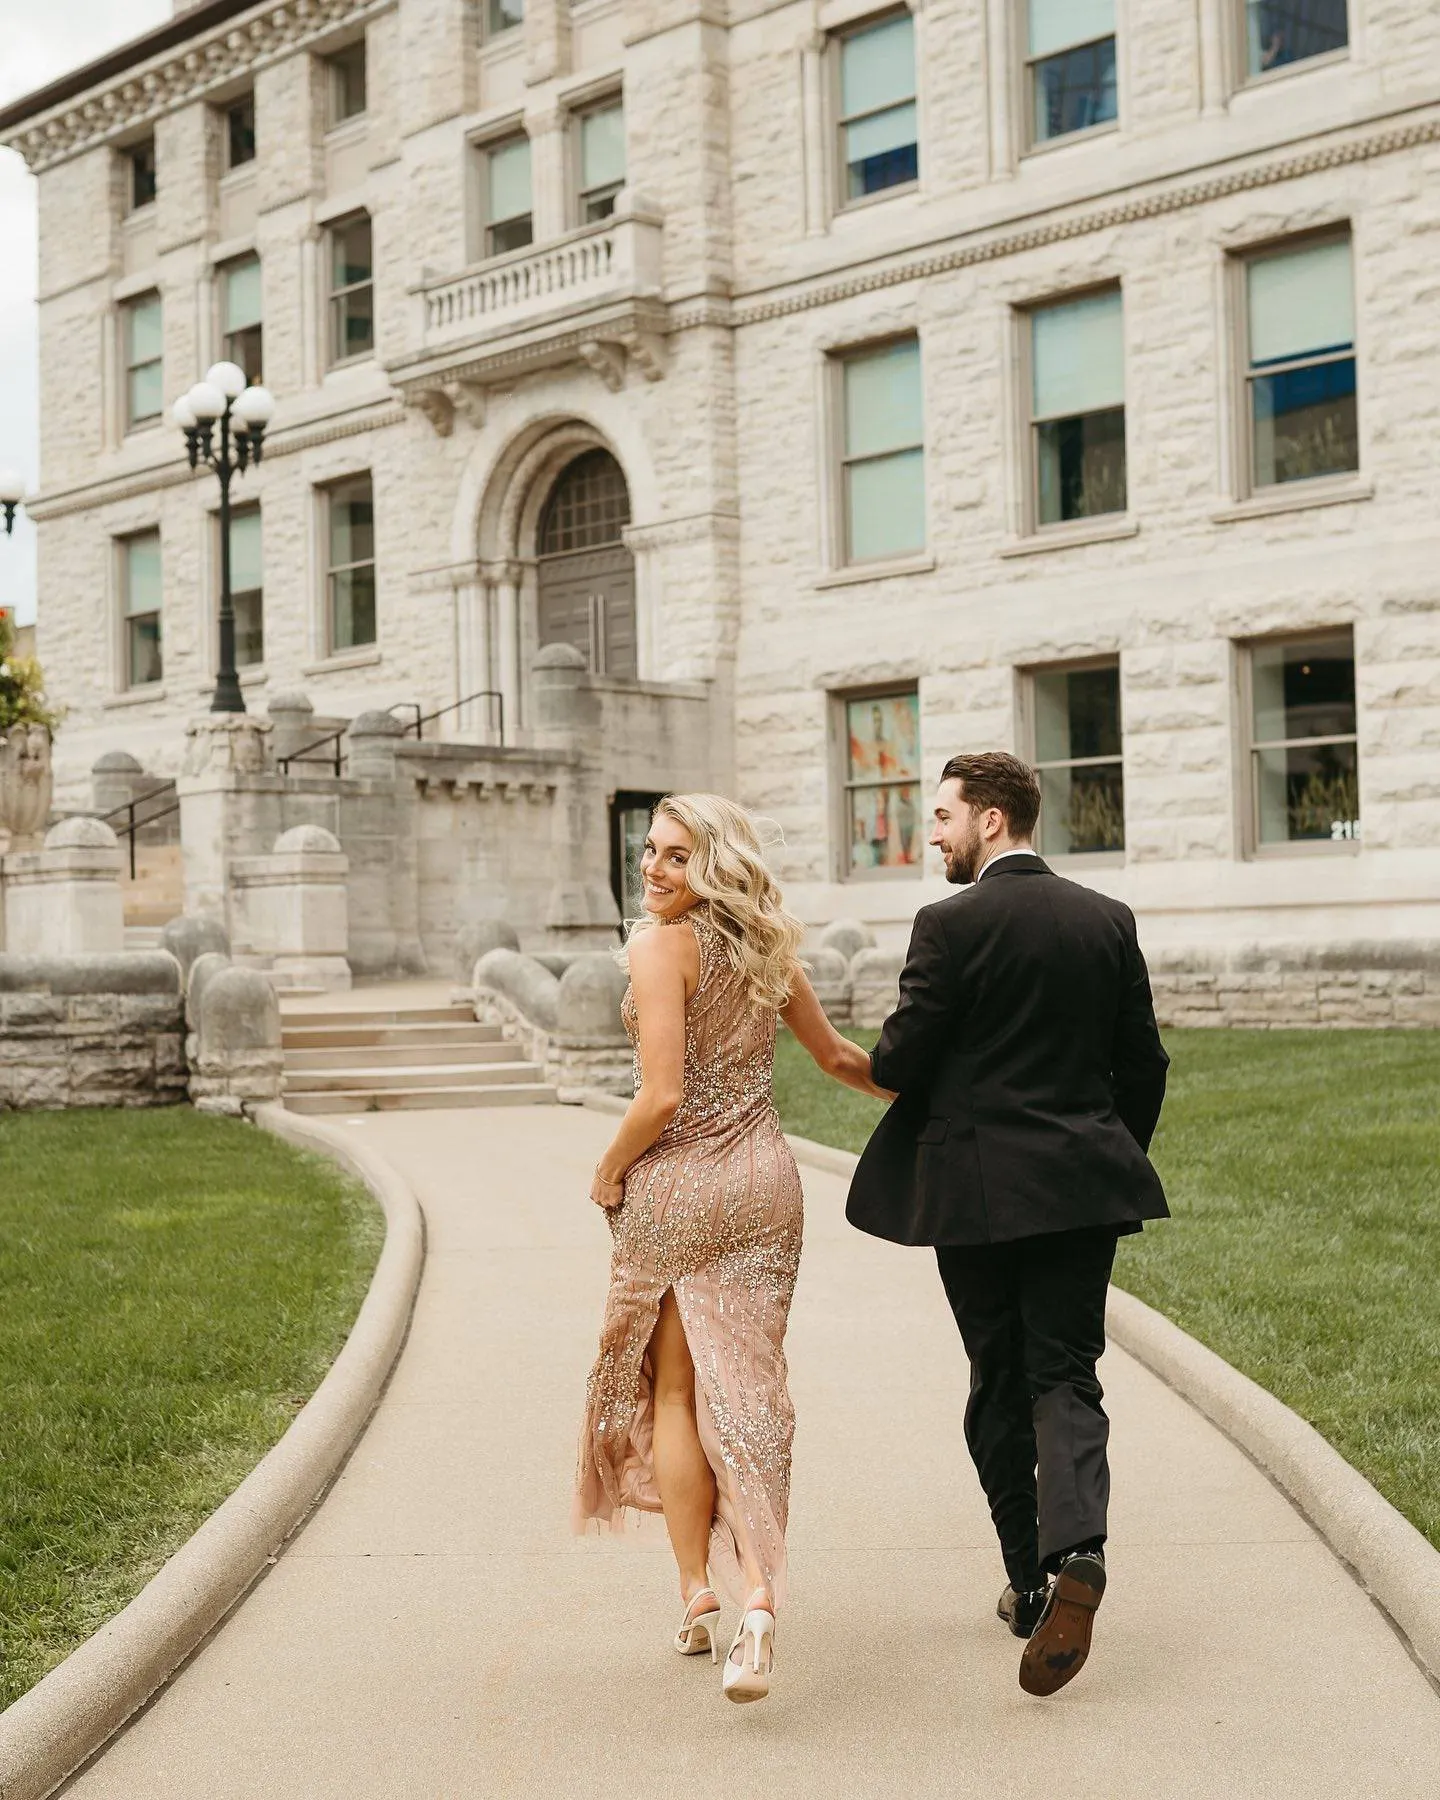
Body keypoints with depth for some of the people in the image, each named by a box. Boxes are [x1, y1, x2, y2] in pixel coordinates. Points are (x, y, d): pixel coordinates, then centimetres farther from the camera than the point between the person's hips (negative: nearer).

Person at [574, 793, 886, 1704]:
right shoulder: (767, 945, 6)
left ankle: (698, 1594, 14)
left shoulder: (662, 945, -15)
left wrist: (609, 1173, -4)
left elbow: (663, 1096, -20)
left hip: (677, 1185, -5)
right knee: (744, 1389, 5)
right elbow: (840, 1056, 17)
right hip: (767, 1182, 5)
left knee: (670, 1390, 11)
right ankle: (757, 1596, -8)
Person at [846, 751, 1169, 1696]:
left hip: (978, 1188, -3)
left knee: (999, 1386, 10)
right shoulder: (1108, 919, 5)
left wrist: (873, 1062, 13)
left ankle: (1029, 1582, 16)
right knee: (1066, 1376, 5)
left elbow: (900, 1060, -10)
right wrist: (1119, 1162, 21)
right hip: (1083, 1184, 3)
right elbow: (1143, 1062, 8)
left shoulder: (952, 924, -11)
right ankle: (1077, 1552, -18)